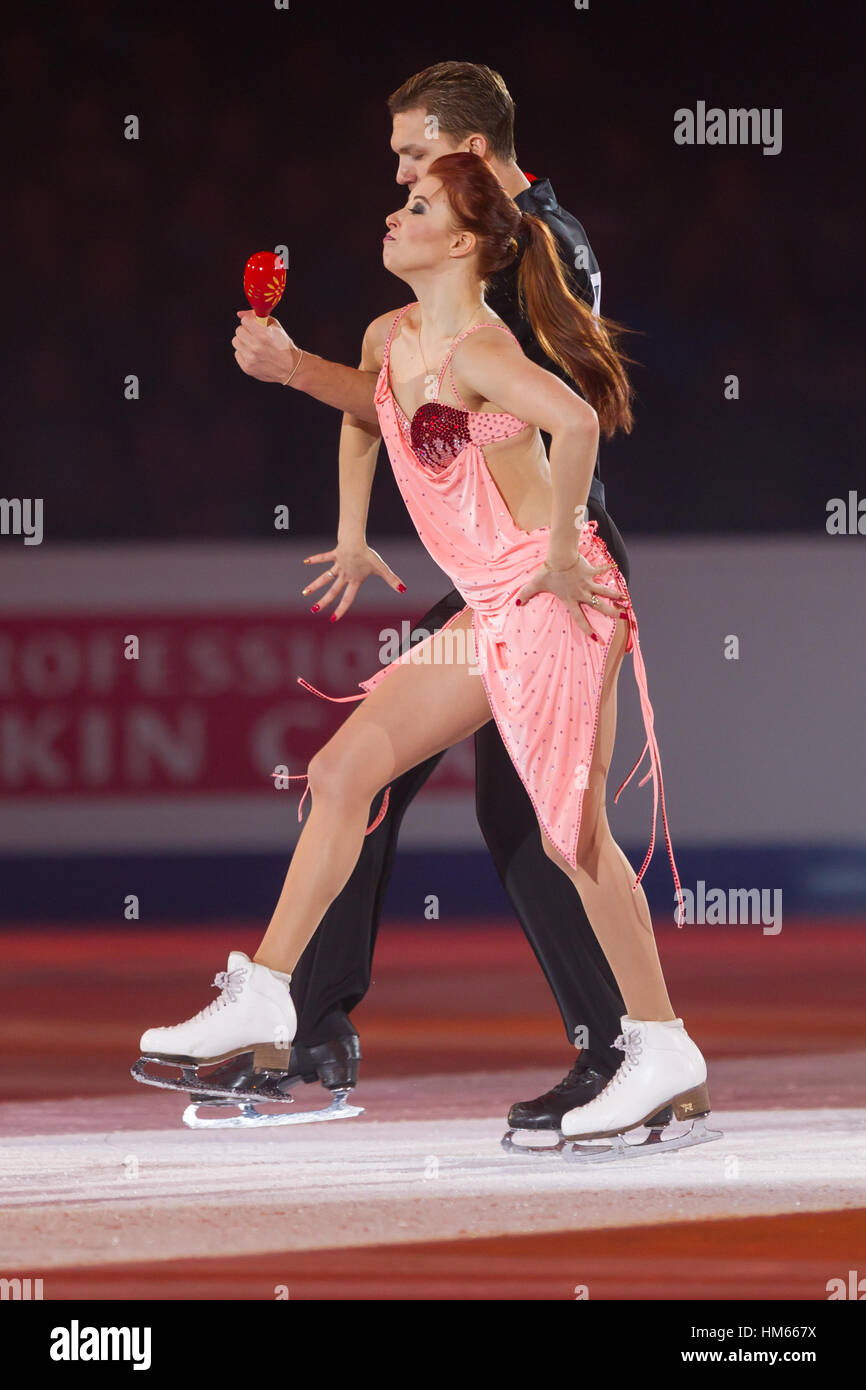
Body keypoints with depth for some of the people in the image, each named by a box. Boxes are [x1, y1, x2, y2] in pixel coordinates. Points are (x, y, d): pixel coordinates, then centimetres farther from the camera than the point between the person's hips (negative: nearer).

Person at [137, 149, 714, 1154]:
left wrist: (559, 556, -29)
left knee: (572, 834, -6)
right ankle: (262, 1002, 14)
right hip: (491, 615, 9)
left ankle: (665, 1052, 5)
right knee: (340, 773, 8)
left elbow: (574, 419, -38)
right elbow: (359, 425, 31)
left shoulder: (472, 353, -20)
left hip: (555, 608, -9)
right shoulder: (388, 340, 8)